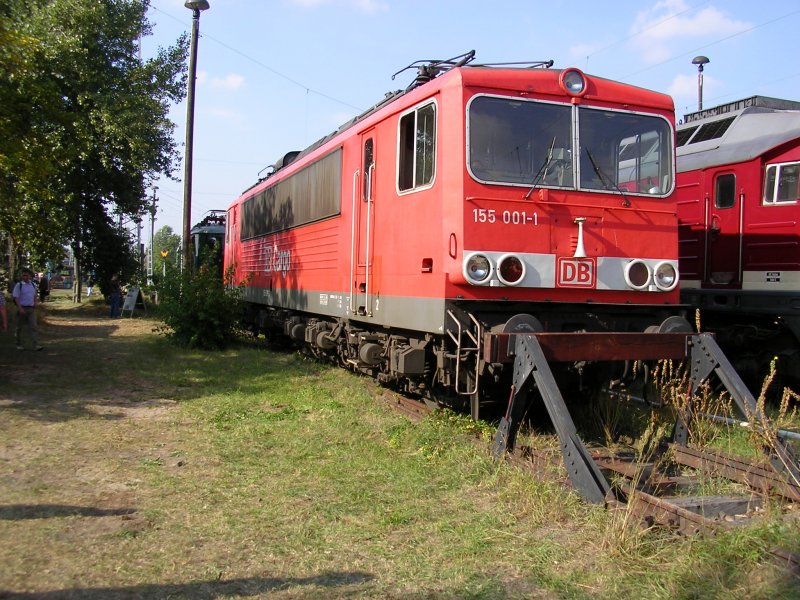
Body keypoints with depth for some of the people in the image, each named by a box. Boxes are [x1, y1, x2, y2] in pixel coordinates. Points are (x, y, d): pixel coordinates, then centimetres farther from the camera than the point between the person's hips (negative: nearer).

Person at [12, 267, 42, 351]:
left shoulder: (33, 285, 10)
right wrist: (20, 309, -19)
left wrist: (35, 302, 8)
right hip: (22, 308, -3)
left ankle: (36, 345, -13)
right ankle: (19, 345, 20)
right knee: (19, 327, 8)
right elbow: (16, 298, -10)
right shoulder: (19, 285, -5)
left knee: (33, 327, -6)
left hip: (31, 309, 3)